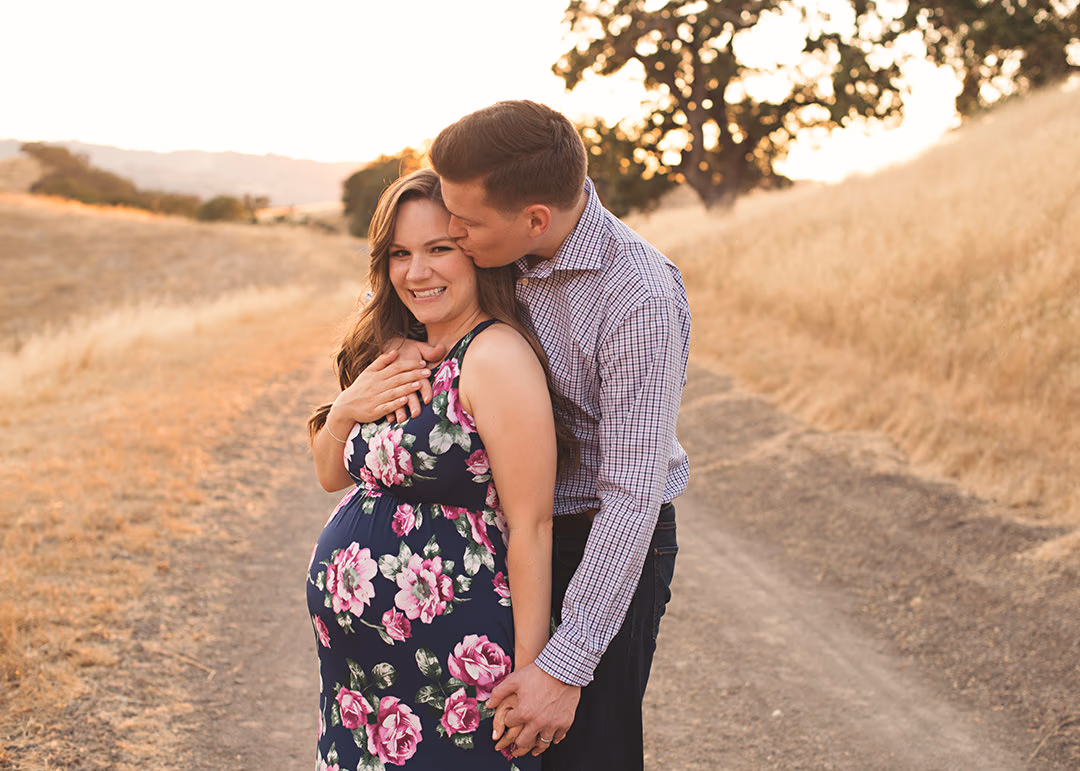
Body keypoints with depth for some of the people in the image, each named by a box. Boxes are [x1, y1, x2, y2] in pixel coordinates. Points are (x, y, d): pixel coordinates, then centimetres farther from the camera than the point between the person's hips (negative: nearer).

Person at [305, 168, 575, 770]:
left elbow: (530, 526, -19)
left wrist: (529, 677, -19)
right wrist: (346, 410, -5)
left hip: (446, 661, -8)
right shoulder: (400, 358, 8)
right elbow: (332, 475, 16)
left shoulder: (497, 356, -18)